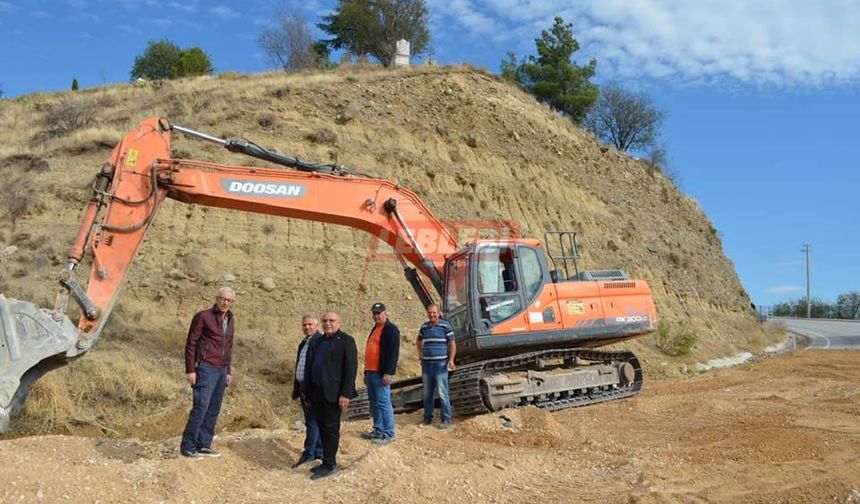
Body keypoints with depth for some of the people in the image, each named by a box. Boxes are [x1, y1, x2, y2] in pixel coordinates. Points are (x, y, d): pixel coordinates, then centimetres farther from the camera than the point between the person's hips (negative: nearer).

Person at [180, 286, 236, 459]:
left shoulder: (230, 320, 14)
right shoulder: (203, 317, -6)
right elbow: (191, 344, -7)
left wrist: (229, 371, 18)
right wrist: (190, 370, -12)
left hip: (222, 370, 7)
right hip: (206, 368, -7)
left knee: (213, 410, 8)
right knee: (200, 407, -10)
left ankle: (204, 445, 15)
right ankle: (188, 446, -3)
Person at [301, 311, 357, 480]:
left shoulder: (346, 341, -5)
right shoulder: (317, 342, 17)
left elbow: (351, 368, -11)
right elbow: (309, 367, 19)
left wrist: (346, 394, -17)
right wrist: (306, 392, 14)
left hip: (333, 393, -7)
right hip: (316, 393, 7)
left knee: (331, 428, -2)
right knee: (322, 428, 11)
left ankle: (329, 465, 5)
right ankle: (327, 461, 21)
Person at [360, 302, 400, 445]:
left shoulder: (391, 330, -8)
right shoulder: (374, 329, 19)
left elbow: (393, 353, -16)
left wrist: (388, 373, -22)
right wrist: (366, 372, 22)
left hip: (381, 374, -9)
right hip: (371, 373, 9)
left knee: (383, 403, -8)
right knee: (373, 403, 13)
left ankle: (388, 434, -2)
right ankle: (378, 431, 21)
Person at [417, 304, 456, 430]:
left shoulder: (445, 325, -6)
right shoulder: (424, 327, 9)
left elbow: (452, 343, -6)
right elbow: (419, 341, 28)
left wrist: (451, 360, -15)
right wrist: (420, 354, 16)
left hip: (440, 364, -5)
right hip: (426, 364, 5)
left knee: (442, 393, -4)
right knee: (427, 394, 12)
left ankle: (446, 420, 4)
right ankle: (428, 418, 23)